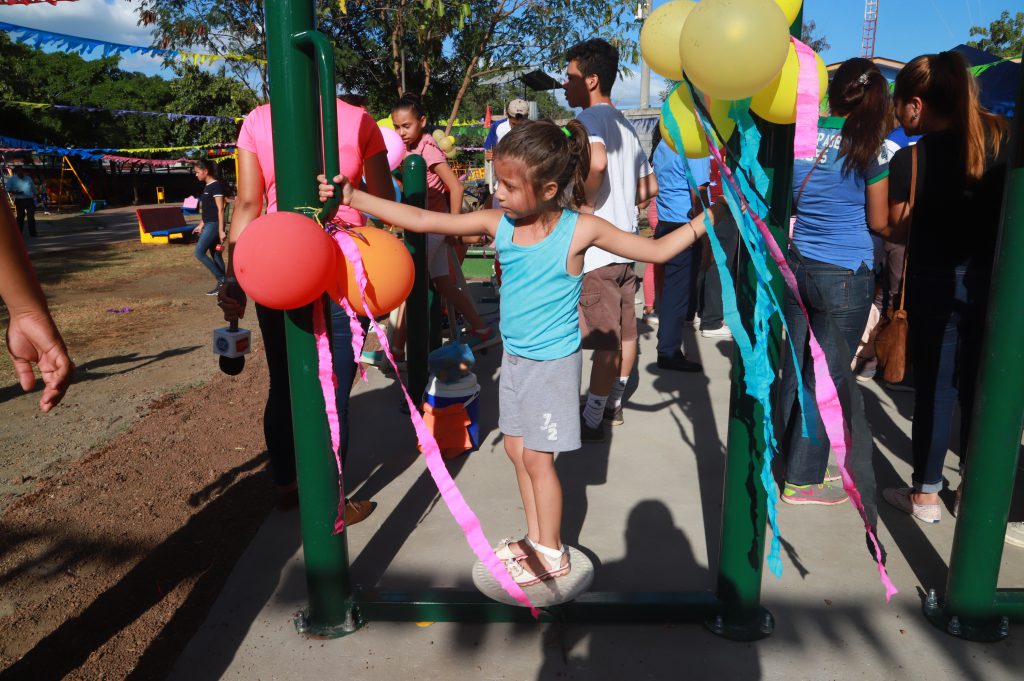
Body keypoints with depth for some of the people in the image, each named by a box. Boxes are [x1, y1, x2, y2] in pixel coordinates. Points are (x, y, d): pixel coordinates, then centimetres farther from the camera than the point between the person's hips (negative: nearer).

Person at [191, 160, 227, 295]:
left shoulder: (216, 185, -13)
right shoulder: (207, 186, 14)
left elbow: (220, 209, -17)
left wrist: (221, 230, -20)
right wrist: (201, 225, 23)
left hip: (214, 225, -9)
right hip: (208, 225, 9)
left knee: (199, 253, -10)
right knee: (215, 255, 9)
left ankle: (222, 280, -5)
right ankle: (222, 283, 12)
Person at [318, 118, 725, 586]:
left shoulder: (581, 230, -16)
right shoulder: (498, 223, -6)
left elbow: (655, 251, -6)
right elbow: (422, 220, -6)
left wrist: (708, 218, -15)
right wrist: (352, 197, -9)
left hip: (553, 362, -6)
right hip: (514, 357, 6)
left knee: (537, 457, 2)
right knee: (516, 448, 14)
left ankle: (552, 554, 23)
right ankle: (536, 538, 34)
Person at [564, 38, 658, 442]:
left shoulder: (590, 117, -11)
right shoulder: (625, 126, 16)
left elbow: (596, 161, -33)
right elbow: (649, 186, 23)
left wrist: (584, 206, -20)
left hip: (596, 248, -9)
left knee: (604, 340, -3)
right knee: (625, 331, 15)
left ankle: (592, 422, 7)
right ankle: (613, 404, 28)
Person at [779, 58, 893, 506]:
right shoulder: (869, 148, -9)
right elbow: (879, 222, -3)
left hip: (797, 266, 5)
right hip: (846, 276, -4)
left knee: (795, 369, 15)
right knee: (826, 379, 4)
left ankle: (786, 457, 29)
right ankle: (802, 480, 14)